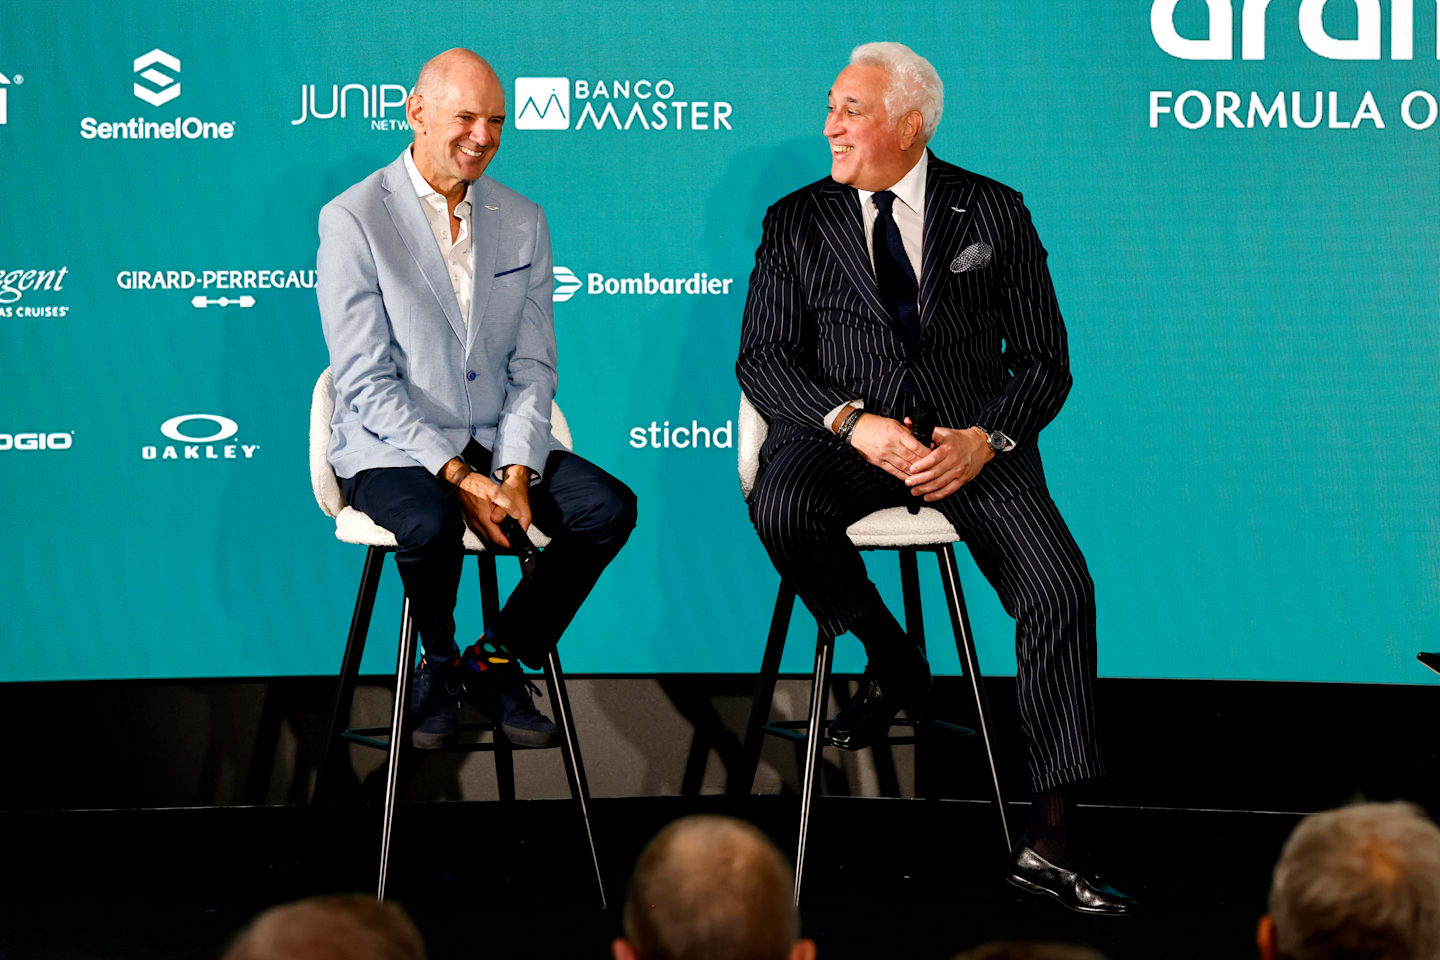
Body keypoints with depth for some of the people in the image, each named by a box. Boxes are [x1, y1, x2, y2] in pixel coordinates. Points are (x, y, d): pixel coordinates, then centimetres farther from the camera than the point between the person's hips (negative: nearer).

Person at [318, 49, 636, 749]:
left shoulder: (523, 223, 9)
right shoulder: (353, 220, -7)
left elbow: (533, 367, 6)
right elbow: (366, 382, -12)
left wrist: (515, 472, -12)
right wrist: (459, 478, -21)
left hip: (497, 442, 5)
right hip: (390, 448, -5)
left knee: (610, 508, -19)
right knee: (430, 525, -36)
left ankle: (496, 660, -2)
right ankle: (439, 663, -5)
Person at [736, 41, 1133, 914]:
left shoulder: (995, 214, 9)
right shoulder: (797, 223, 11)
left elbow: (1045, 362, 7)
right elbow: (763, 358, 3)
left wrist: (983, 440, -13)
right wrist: (853, 422, -16)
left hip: (974, 439, 0)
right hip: (846, 431, 1)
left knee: (1060, 587, -24)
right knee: (782, 509, -34)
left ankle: (1052, 837, -22)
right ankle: (891, 662, -5)